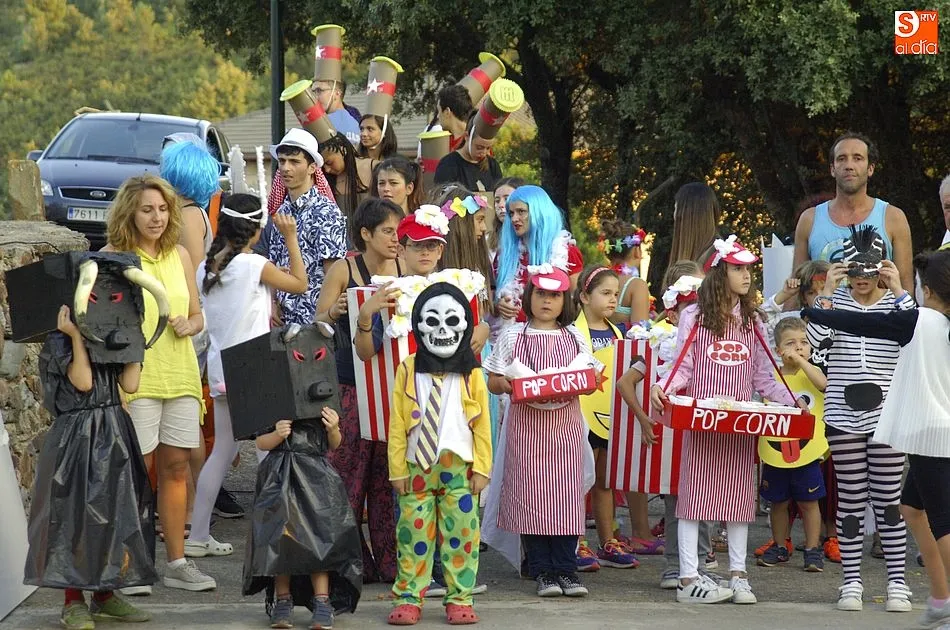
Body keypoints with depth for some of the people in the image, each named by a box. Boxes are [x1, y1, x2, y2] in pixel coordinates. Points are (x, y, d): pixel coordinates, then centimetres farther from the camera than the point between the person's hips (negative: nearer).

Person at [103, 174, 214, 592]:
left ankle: (177, 563, 14)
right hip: (136, 378, -5)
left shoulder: (179, 255, 12)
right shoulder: (112, 258, -4)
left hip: (181, 374, 5)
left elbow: (198, 315, 20)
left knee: (176, 466, 7)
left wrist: (189, 325, -3)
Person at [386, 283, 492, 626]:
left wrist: (481, 468, -2)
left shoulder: (472, 374, 1)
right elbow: (397, 424, 2)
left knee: (461, 533, 2)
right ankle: (408, 598, 9)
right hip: (417, 468, 0)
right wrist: (397, 468, -1)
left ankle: (459, 599, 9)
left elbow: (482, 425, 3)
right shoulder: (408, 371, 1)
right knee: (413, 533, 3)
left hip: (459, 468, 0)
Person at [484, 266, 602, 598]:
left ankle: (566, 568, 4)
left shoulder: (575, 337, 11)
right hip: (526, 426, -1)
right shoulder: (512, 337, 6)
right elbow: (493, 382, 5)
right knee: (529, 494, -3)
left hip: (566, 424, 1)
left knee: (566, 494, -1)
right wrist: (509, 384, -17)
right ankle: (541, 570, 3)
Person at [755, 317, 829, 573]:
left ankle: (813, 550, 11)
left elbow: (824, 383, -24)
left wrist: (801, 361, -20)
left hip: (807, 452, -2)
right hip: (774, 452, 2)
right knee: (779, 502, 13)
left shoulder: (811, 372, 0)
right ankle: (779, 547, 26)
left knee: (808, 502, 4)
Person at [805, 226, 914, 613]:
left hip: (887, 415, 0)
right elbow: (814, 340, -12)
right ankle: (851, 581, 11)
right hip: (843, 416, 0)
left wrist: (898, 292, -16)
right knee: (850, 500, 5)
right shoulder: (835, 301, 3)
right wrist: (827, 292, -14)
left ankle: (897, 581, 9)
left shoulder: (895, 302, 3)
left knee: (888, 499, 3)